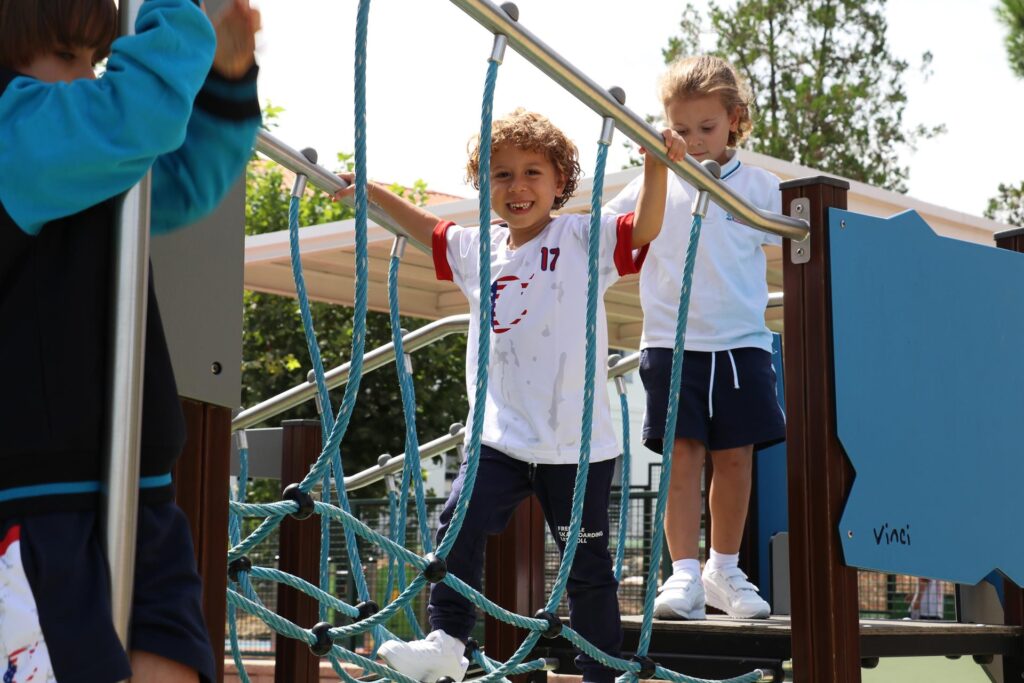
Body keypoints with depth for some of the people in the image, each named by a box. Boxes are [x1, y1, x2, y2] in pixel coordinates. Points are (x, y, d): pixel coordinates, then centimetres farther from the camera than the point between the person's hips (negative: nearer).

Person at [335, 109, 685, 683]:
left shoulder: (583, 238, -5)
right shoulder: (478, 248, 10)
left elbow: (644, 228, -19)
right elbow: (430, 230, 27)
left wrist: (656, 167, -32)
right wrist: (371, 192, 25)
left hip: (577, 440, -4)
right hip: (501, 435, 4)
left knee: (587, 561, 7)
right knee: (459, 528, -7)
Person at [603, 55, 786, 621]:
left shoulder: (760, 186, 6)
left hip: (741, 342, 1)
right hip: (673, 342, -1)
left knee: (735, 456, 4)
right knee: (683, 453, -6)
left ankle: (724, 571, 18)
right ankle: (684, 575, -2)